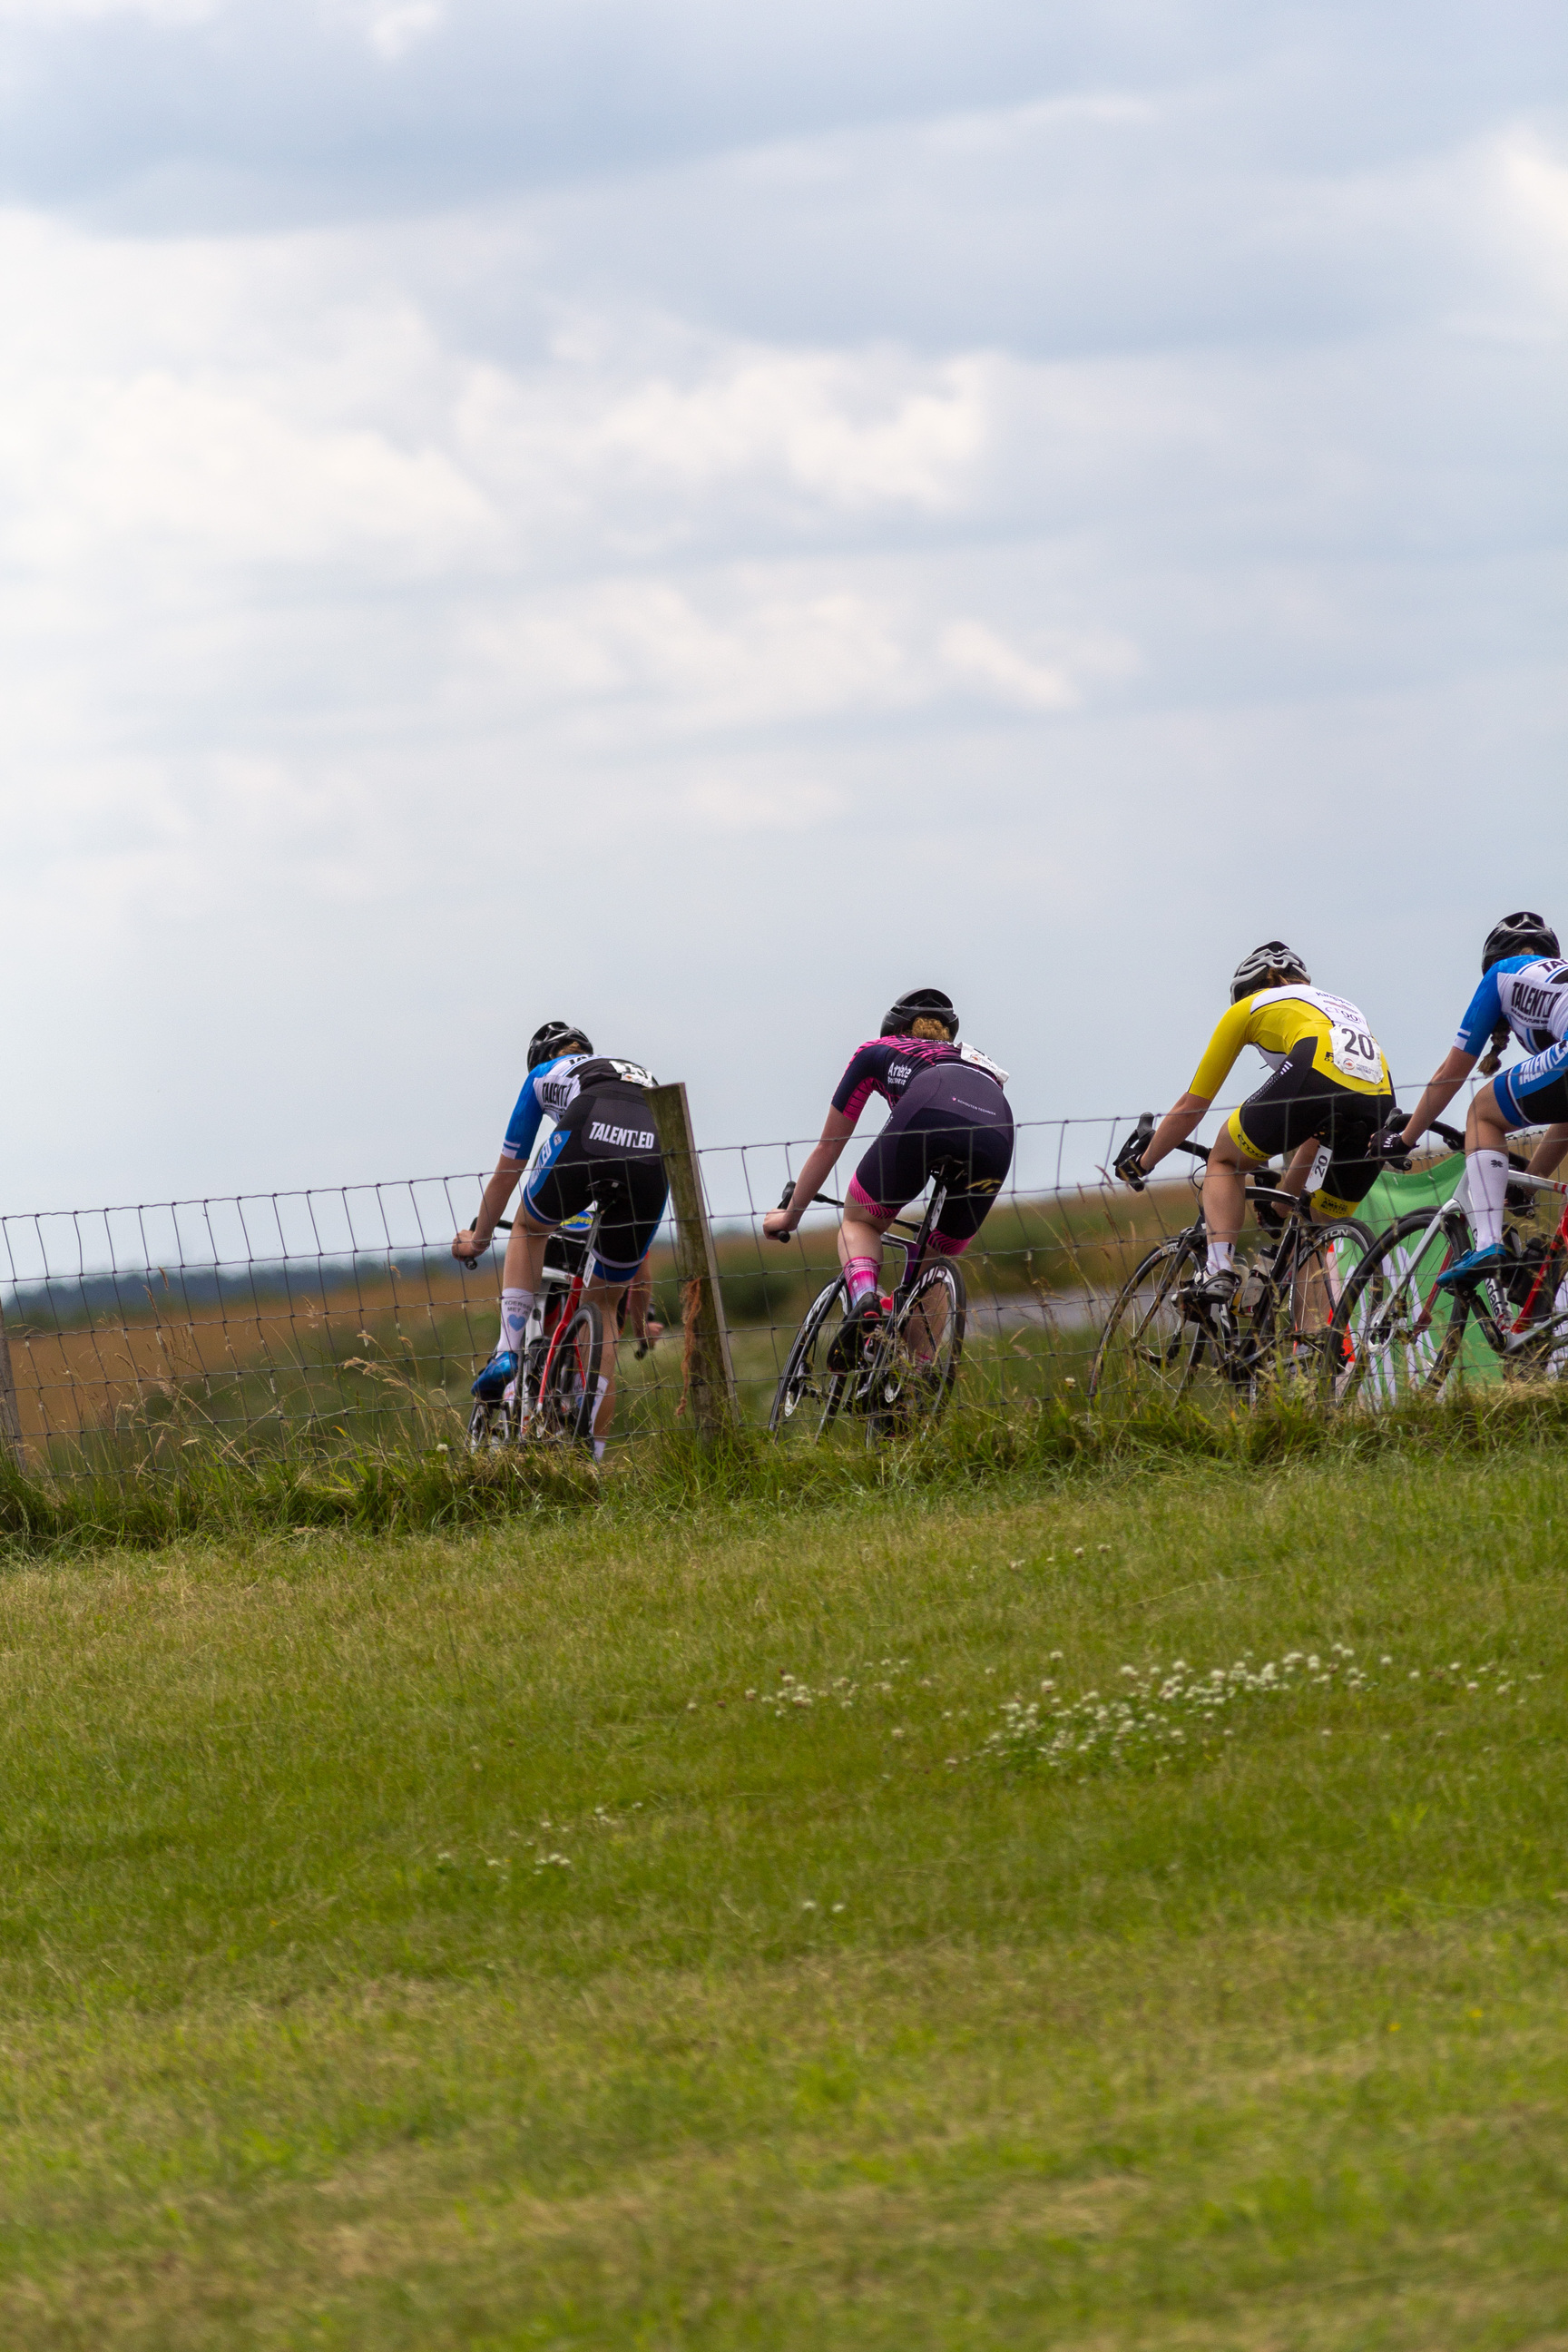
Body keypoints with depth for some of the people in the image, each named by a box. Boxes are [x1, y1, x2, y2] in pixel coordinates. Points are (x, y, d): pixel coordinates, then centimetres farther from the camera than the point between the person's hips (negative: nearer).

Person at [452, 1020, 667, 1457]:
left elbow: (507, 1174, 43)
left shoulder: (544, 1075, 35)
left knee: (529, 1227, 33)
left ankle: (508, 1351, 14)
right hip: (654, 1156, 3)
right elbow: (640, 1219, 46)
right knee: (604, 1306, 20)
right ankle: (594, 1450, 12)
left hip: (587, 1141, -3)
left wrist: (478, 1238, 61)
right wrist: (639, 1307, 52)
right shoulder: (640, 1076, 43)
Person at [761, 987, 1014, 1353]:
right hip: (996, 1136, 3)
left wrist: (790, 1214, 52)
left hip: (927, 1115, -3)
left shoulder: (876, 1052, 35)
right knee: (937, 1263, 22)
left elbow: (828, 1147, 40)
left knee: (859, 1222, 17)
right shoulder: (974, 1060, 44)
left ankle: (863, 1301, -13)